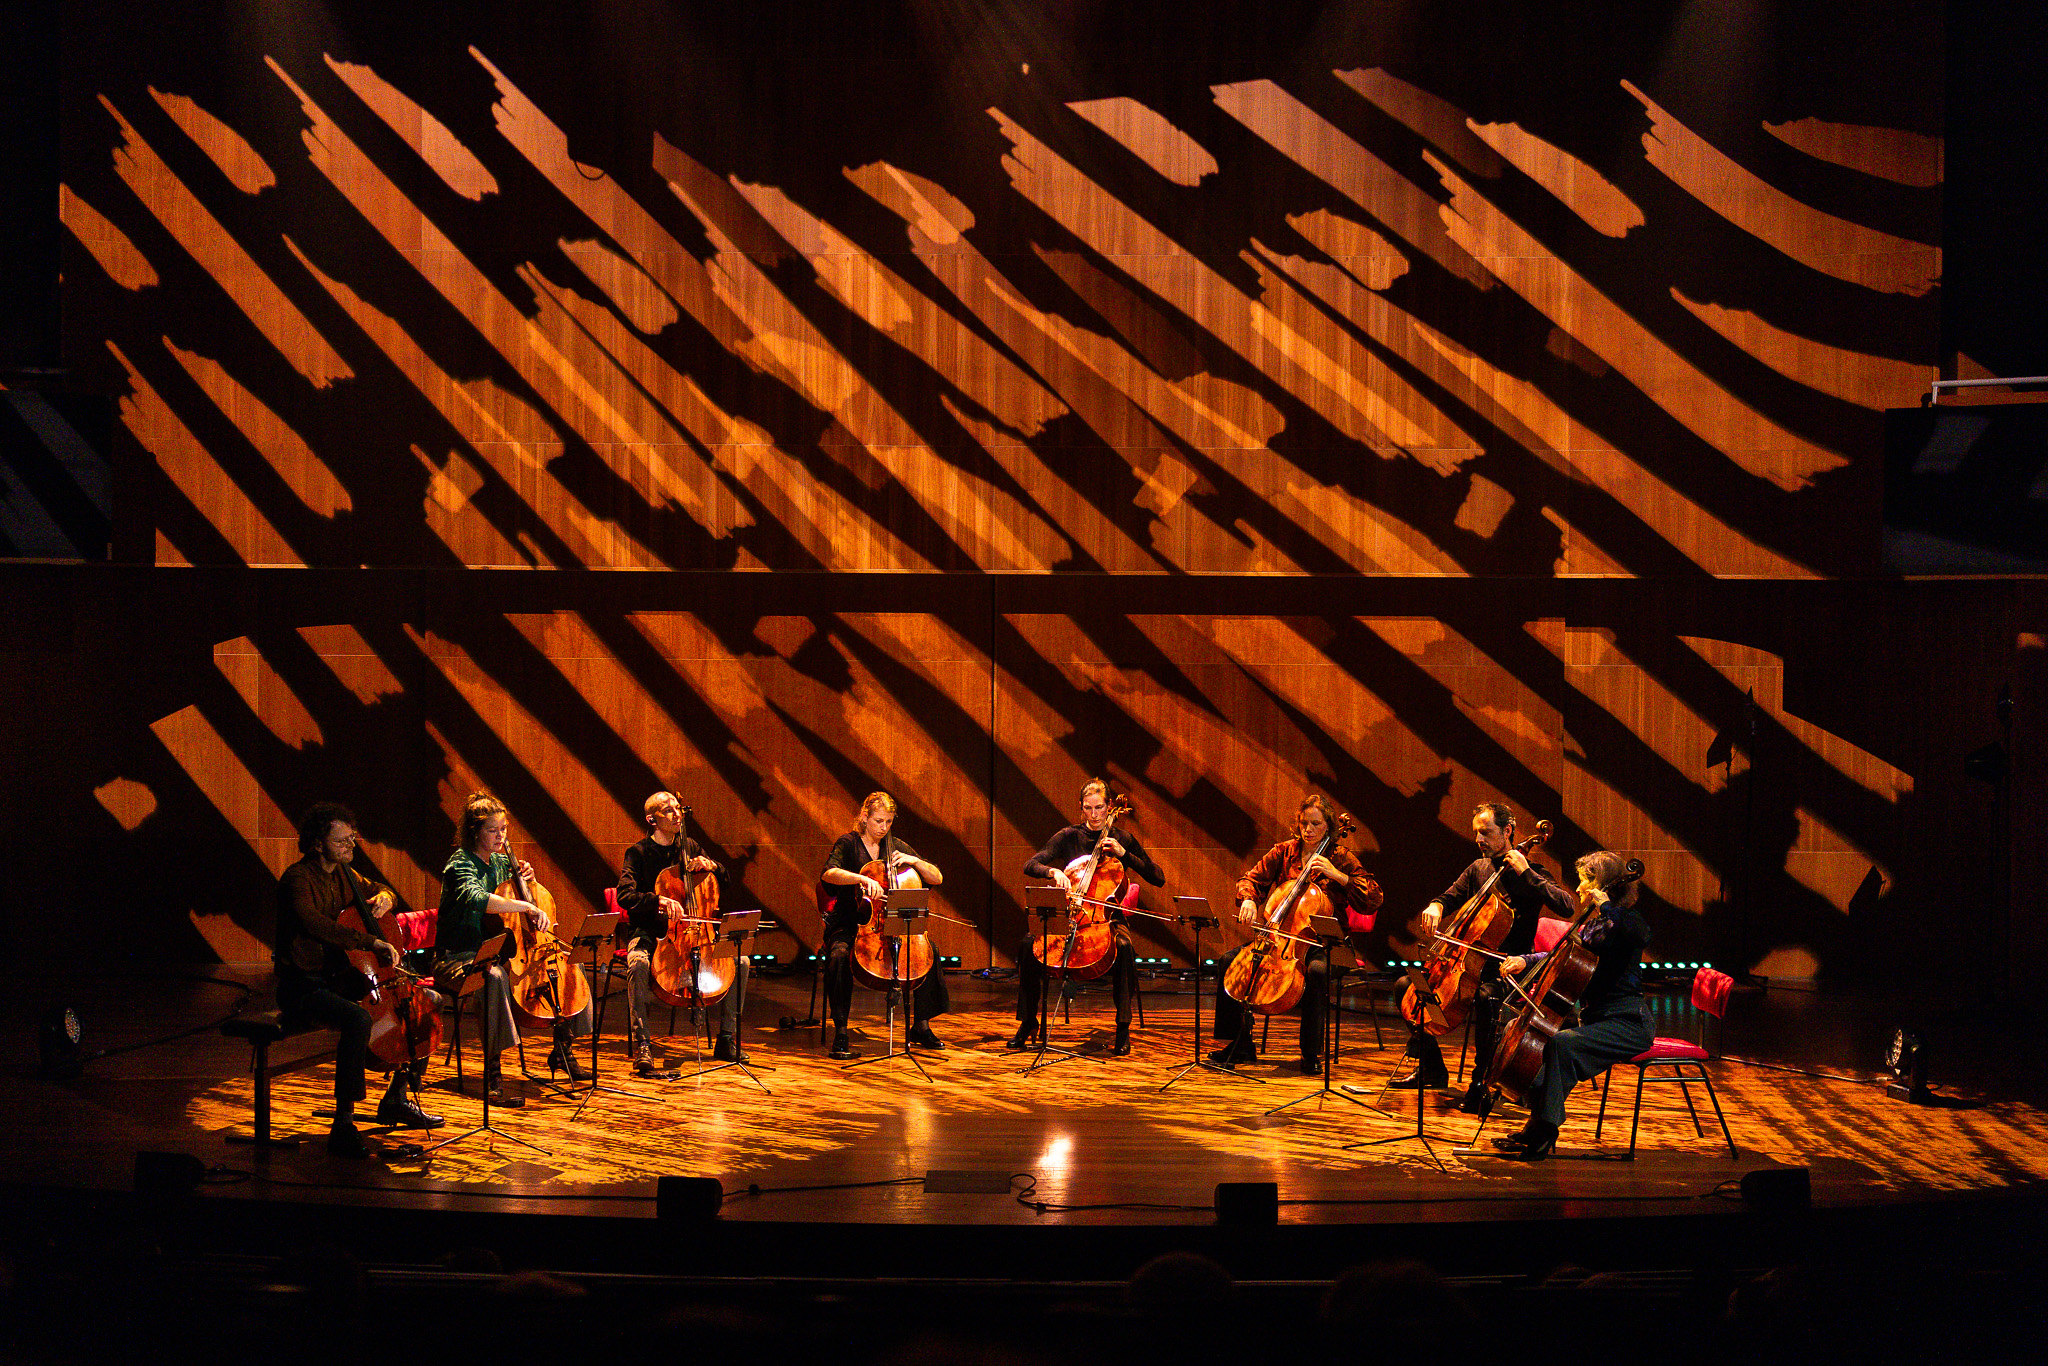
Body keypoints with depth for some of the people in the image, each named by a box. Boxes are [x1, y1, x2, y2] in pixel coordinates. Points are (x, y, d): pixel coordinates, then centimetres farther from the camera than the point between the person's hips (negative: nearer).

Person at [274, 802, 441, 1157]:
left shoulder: (343, 874, 10)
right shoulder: (299, 878, -16)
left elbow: (379, 891, 30)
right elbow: (315, 923, -34)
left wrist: (382, 898, 4)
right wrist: (372, 942, -39)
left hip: (340, 977, 9)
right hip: (303, 985, -9)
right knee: (358, 1020, -37)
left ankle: (396, 1099, 15)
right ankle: (343, 1126, -31)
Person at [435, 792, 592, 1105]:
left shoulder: (499, 861, 12)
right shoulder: (460, 863, -13)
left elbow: (513, 890, 31)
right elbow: (476, 898, -34)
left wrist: (524, 875, 8)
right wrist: (527, 907, -39)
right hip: (458, 958, -8)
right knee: (494, 978, -42)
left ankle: (562, 1052, 14)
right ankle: (492, 1074, -40)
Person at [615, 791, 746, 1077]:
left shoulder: (690, 847, 10)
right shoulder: (639, 853, -4)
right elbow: (625, 896, -18)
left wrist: (711, 866, -4)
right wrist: (658, 900, -34)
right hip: (650, 933, -4)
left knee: (741, 962, -14)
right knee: (638, 964, -38)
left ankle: (727, 1040, -3)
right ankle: (641, 1046, -31)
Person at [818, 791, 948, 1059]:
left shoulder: (896, 847, 10)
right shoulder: (849, 843, -2)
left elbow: (937, 878, 9)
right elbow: (828, 873, -23)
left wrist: (914, 861, -9)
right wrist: (863, 879, -37)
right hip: (848, 924, -4)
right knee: (839, 956, -35)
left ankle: (921, 1026, -5)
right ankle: (840, 1033, -28)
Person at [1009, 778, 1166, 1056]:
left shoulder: (1122, 839, 5)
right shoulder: (1069, 837, 7)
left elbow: (1158, 878, 0)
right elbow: (1030, 865, -2)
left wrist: (1123, 853, -10)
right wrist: (1053, 871, -24)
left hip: (1107, 916, -2)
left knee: (1123, 948, -35)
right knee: (1029, 943, -25)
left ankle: (1123, 1029, -27)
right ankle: (1028, 1022, -10)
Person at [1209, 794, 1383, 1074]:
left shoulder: (1341, 858, 0)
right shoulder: (1284, 852, 8)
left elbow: (1375, 898, -7)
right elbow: (1251, 879, 12)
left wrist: (1337, 875, -16)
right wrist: (1248, 899, -11)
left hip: (1320, 943, -4)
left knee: (1317, 970, -38)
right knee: (1230, 961, -18)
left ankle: (1311, 1053, -23)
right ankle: (1241, 1045, -8)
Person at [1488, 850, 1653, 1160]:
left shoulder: (1625, 920, -11)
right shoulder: (1593, 924, 16)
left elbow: (1640, 936, -36)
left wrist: (1606, 905, -33)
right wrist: (1525, 960, 10)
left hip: (1627, 1024, -10)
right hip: (1596, 1017, 10)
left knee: (1561, 1043, -30)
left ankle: (1544, 1131, -25)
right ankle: (1535, 1129, 1)